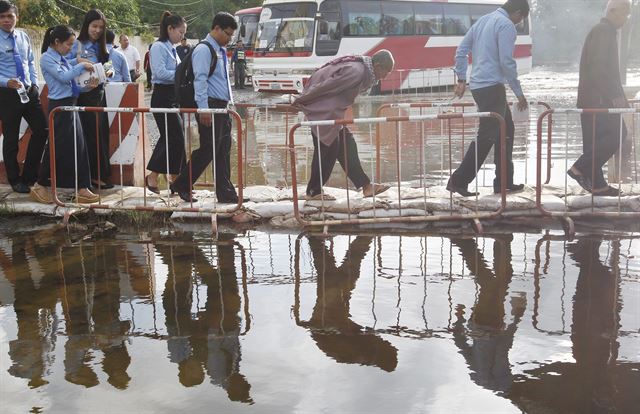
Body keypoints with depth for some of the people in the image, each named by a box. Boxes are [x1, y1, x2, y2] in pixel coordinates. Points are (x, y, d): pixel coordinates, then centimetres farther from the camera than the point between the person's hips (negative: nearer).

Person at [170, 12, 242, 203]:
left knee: (224, 152, 8)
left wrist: (230, 102, 20)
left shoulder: (221, 51, 18)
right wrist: (203, 109, -23)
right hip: (210, 106, -9)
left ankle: (226, 194, 12)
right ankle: (181, 185, 6)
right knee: (208, 150, -7)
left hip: (222, 106, 9)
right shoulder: (203, 50, -11)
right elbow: (200, 80, -18)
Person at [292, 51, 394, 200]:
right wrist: (301, 100, -15)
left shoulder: (364, 71, 9)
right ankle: (314, 191, 5)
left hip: (331, 111, 10)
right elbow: (326, 86, -23)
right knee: (328, 147, -6)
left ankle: (365, 185, 6)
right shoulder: (356, 71, -24)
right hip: (322, 110, -10)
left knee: (347, 144, 6)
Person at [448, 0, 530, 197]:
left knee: (506, 130, 16)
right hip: (492, 87, -10)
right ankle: (458, 181, -6)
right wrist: (519, 93, -10)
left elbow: (461, 51, 16)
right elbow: (507, 62, -17)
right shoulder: (506, 25, -11)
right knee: (487, 136, -6)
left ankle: (503, 181, 19)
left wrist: (461, 79, 17)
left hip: (478, 85, 10)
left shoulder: (482, 20, 16)